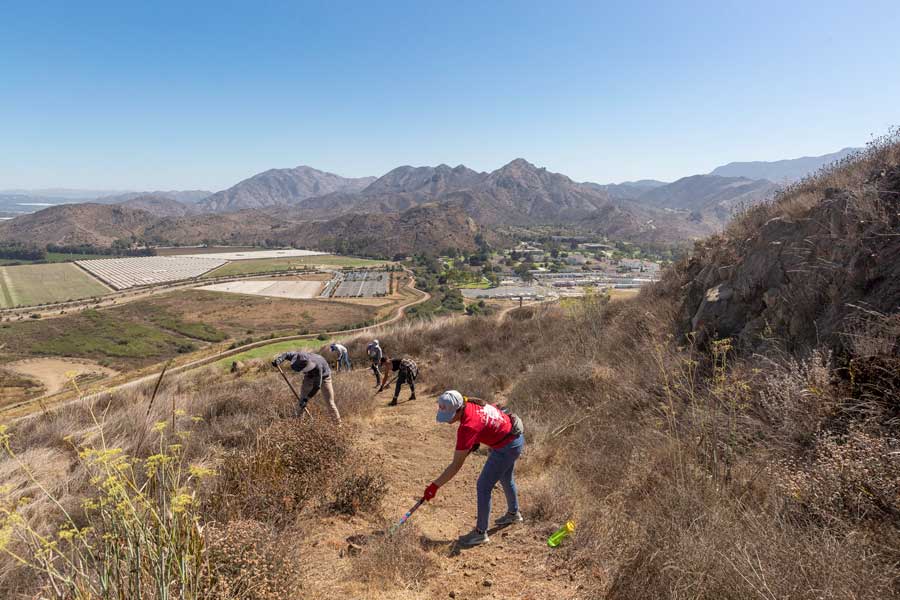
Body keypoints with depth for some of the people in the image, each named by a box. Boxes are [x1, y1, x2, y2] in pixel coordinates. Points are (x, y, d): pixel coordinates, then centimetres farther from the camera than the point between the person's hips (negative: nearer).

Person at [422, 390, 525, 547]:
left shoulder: (467, 427, -32)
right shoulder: (470, 404, -11)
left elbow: (456, 466, -29)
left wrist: (435, 485, -24)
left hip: (506, 448, -9)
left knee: (483, 487, 0)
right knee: (505, 478, 30)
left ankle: (480, 532, 14)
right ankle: (514, 513, 54)